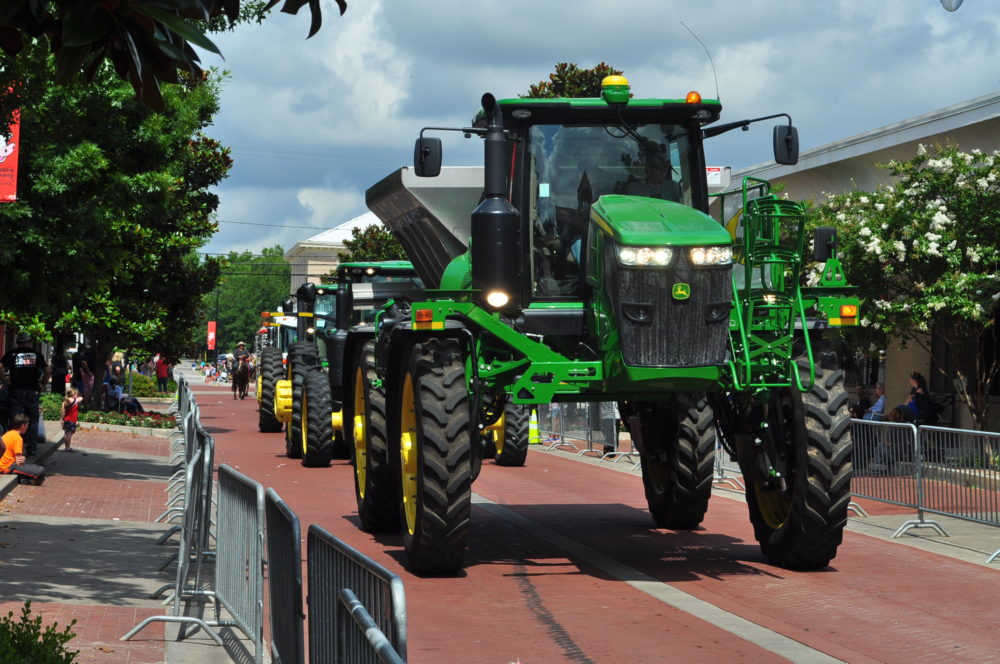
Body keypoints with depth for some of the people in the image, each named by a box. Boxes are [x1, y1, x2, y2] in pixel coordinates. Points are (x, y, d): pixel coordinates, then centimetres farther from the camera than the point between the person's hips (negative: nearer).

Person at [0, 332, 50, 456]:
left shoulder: (12, 354, 4)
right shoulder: (36, 354, 7)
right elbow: (48, 371, 4)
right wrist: (42, 385, 12)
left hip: (16, 391, 0)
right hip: (32, 391, 0)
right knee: (33, 421, 9)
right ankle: (32, 448, 7)